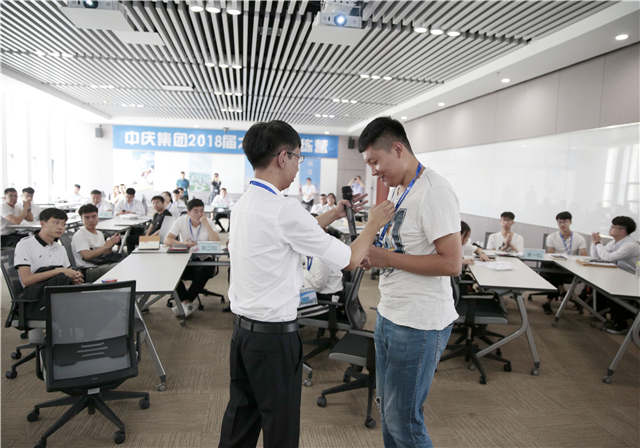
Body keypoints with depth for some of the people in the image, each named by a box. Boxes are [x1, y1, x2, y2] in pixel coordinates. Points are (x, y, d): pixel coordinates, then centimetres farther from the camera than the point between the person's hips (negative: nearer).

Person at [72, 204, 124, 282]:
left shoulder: (99, 233, 19)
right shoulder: (79, 235, -5)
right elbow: (87, 256, -19)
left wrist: (111, 244, -1)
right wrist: (106, 246, -17)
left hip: (102, 265, 7)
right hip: (88, 271, -7)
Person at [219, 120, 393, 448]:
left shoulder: (242, 205, 4)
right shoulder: (283, 208, -22)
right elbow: (350, 260, -14)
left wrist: (333, 215, 17)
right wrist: (373, 224, 2)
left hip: (242, 328, 8)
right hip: (274, 335, -8)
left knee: (240, 416, 21)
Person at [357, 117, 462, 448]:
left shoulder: (433, 192, -19)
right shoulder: (396, 190, 10)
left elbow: (452, 263, -23)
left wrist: (389, 258, -20)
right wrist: (372, 255, 1)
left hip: (419, 325, -9)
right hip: (389, 315, 9)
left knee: (402, 420, 5)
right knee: (387, 407, 22)